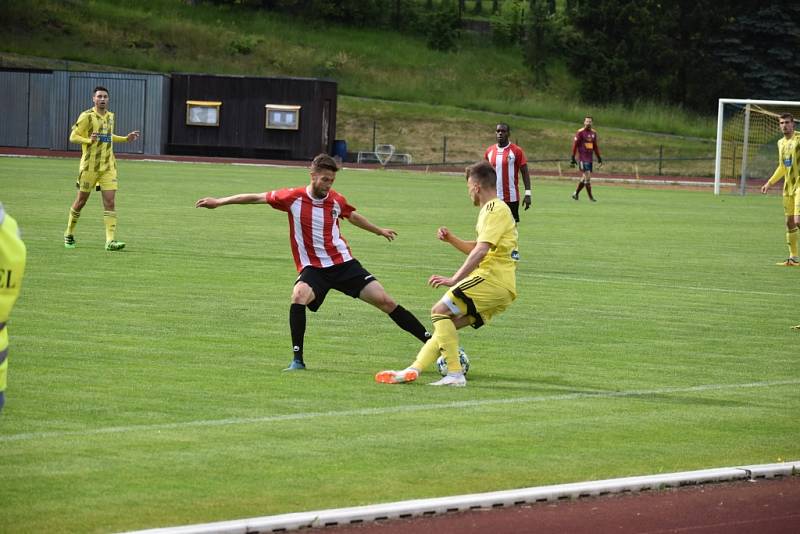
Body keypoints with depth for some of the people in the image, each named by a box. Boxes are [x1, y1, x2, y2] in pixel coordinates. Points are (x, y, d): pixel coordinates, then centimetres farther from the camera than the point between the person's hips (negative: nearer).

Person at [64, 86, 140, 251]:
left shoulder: (110, 116, 11)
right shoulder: (87, 116, -8)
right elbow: (73, 137, -8)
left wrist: (126, 139, 16)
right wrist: (89, 141, -25)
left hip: (108, 167, 4)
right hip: (90, 166, -4)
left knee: (110, 203, -7)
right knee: (81, 201, 6)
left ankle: (110, 240, -13)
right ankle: (69, 234, 26)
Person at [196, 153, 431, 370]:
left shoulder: (336, 201, -1)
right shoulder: (293, 198, -9)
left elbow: (353, 216, 22)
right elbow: (257, 197, 1)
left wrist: (379, 230, 38)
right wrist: (219, 202, 3)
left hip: (343, 263, 2)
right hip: (313, 268, -2)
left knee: (384, 301, -5)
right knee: (299, 296, -34)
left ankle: (429, 341, 3)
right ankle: (297, 358, -24)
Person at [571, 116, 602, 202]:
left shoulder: (593, 133, 12)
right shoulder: (580, 132, -7)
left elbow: (595, 146, 19)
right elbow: (575, 145, -6)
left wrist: (599, 158, 17)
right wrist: (572, 158, -9)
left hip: (590, 158, 6)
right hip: (583, 158, -6)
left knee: (585, 178, 9)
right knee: (587, 176, -10)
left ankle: (576, 193, 24)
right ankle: (590, 197, -6)